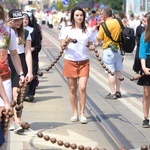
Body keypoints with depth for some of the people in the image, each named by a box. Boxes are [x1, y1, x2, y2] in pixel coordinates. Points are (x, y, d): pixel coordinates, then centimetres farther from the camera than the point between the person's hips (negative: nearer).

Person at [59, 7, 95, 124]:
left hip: (84, 62, 0)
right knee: (72, 89, 4)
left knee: (82, 88, -10)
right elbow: (62, 47, 1)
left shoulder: (88, 31, 8)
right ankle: (75, 113, 14)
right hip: (70, 61, 0)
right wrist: (67, 41, -20)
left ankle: (82, 114, -3)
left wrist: (92, 47, -9)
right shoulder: (66, 30, 3)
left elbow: (90, 45, 14)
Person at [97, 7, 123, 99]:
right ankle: (118, 91, 19)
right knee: (118, 71, 13)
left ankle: (113, 93, -2)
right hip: (119, 49, 5)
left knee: (111, 72, -3)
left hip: (108, 50, -5)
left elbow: (99, 39, -6)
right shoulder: (118, 22, 0)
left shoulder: (103, 25, -13)